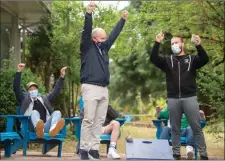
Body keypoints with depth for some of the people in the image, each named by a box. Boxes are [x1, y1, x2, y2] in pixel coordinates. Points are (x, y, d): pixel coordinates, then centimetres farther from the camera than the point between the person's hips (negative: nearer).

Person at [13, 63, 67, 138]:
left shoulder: (44, 99, 32)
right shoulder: (25, 99, 23)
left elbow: (56, 91, 30)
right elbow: (16, 88, 10)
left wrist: (62, 76, 21)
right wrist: (19, 71, 1)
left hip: (46, 127, 3)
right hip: (31, 127, -3)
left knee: (57, 113, -21)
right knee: (34, 112, -31)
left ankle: (53, 129, -58)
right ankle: (38, 129, -68)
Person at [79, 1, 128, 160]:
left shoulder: (104, 47, 18)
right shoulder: (87, 47, 1)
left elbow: (114, 34, 26)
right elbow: (86, 31, -13)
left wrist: (123, 20, 30)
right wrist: (89, 14, -25)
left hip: (104, 89, 7)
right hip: (90, 88, -7)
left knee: (99, 121, 4)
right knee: (88, 120, -9)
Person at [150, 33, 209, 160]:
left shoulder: (192, 59, 7)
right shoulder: (167, 60, 11)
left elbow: (205, 59, -10)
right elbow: (153, 58, -3)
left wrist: (198, 45, -26)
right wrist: (157, 43, -16)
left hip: (189, 98, -2)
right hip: (173, 99, 2)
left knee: (197, 128, 0)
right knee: (175, 129, 8)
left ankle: (203, 154, 5)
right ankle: (176, 154, 15)